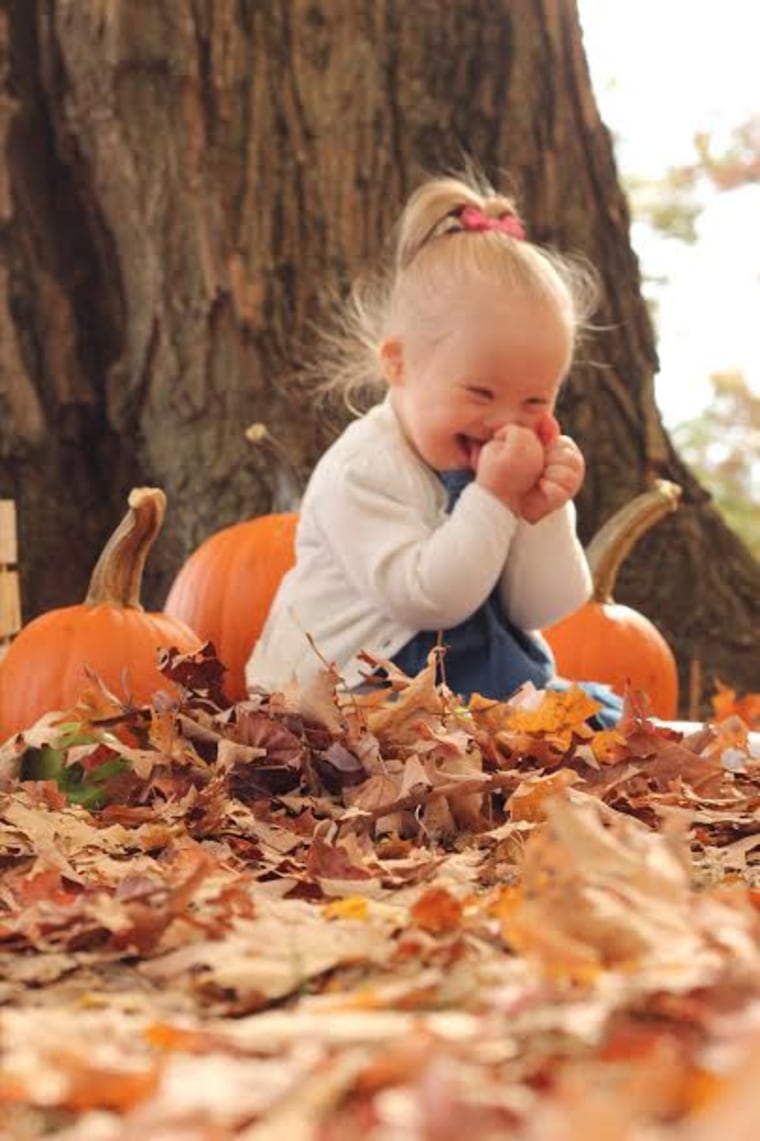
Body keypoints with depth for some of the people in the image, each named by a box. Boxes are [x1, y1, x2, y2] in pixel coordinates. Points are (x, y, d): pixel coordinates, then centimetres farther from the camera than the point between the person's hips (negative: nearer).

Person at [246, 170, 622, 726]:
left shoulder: (516, 470, 4)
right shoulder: (362, 471, -17)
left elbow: (540, 611, -1)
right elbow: (427, 597, -26)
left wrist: (541, 516, -16)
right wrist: (494, 499, -26)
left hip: (485, 677, 7)